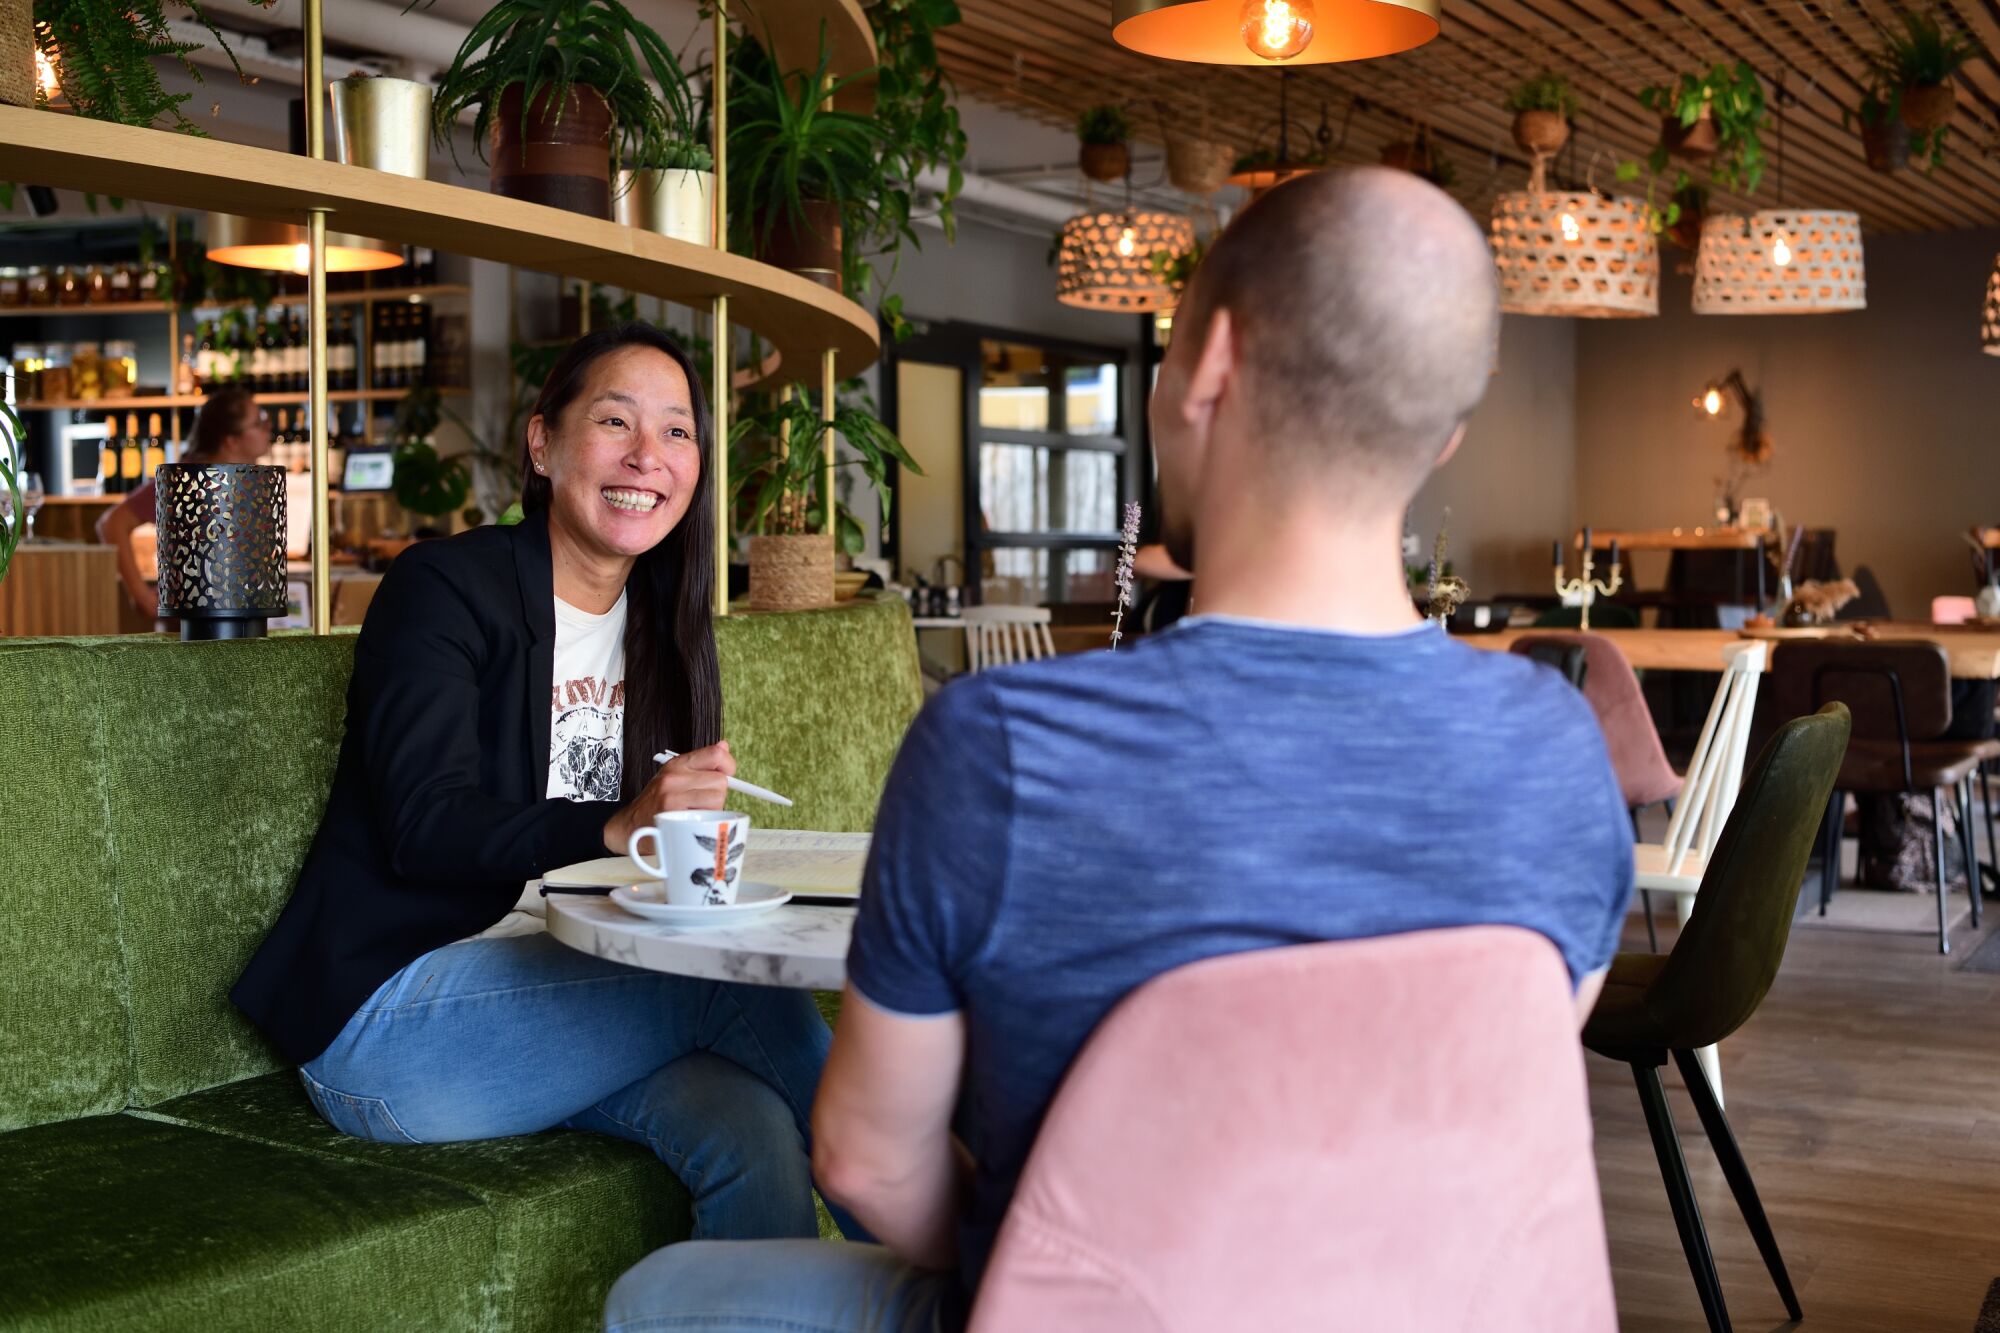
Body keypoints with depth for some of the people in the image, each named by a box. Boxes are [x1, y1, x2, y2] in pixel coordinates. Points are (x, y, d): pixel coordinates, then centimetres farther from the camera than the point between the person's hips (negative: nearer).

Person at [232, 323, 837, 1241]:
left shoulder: (660, 623, 15)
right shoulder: (445, 588, -6)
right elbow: (426, 828, -18)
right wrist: (617, 828, -34)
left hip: (564, 992, 6)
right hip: (390, 1011, -6)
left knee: (758, 1139, -26)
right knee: (742, 988, -25)